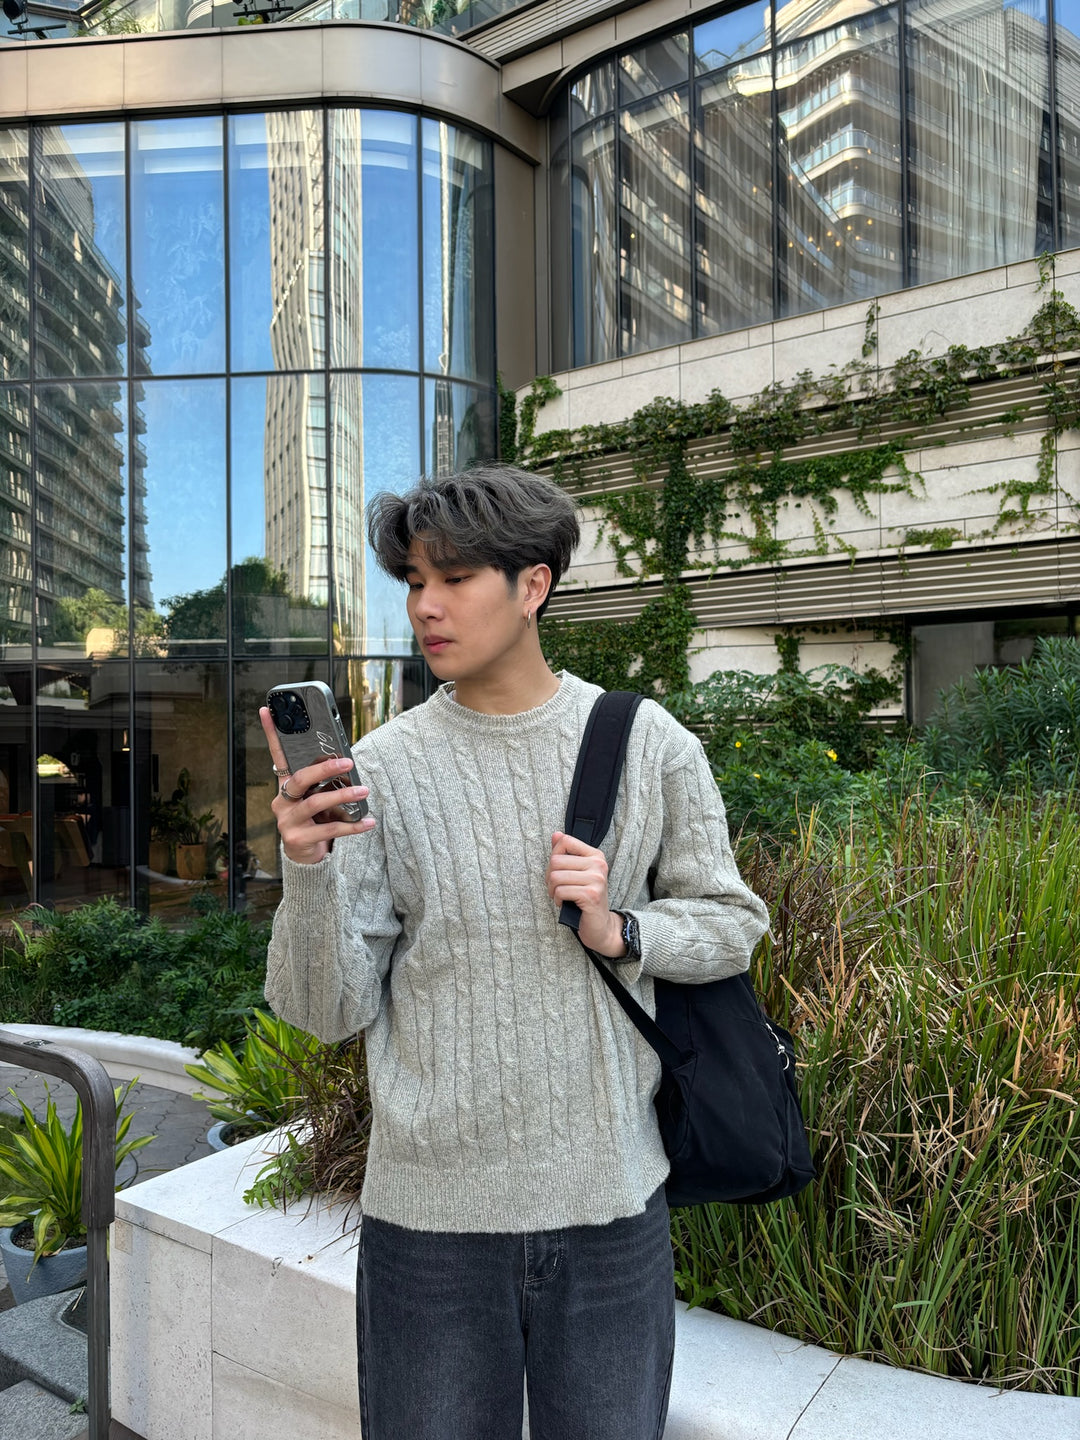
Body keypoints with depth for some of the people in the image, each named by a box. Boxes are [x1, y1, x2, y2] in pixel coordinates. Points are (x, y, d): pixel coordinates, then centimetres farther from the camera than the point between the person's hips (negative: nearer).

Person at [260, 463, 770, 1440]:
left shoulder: (647, 745, -4)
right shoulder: (382, 767, -6)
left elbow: (731, 921, 5)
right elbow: (329, 1011, -6)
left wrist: (620, 931, -13)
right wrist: (308, 870, -23)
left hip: (611, 1205, 1)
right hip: (429, 1212, 0)